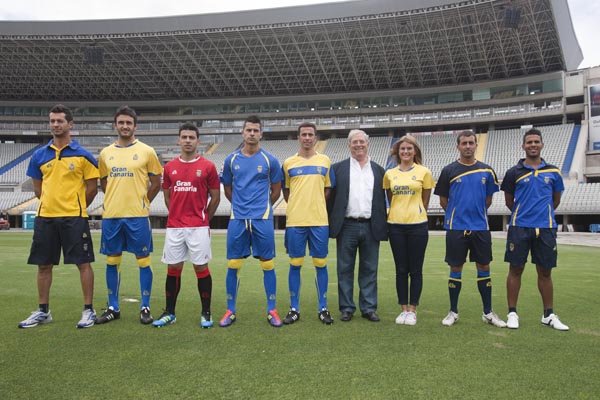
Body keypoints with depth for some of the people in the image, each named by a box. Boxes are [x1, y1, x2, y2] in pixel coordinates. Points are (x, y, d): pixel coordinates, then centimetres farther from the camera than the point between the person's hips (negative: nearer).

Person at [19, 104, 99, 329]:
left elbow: (92, 188, 1)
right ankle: (43, 311, 24)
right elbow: (37, 188, 16)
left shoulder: (83, 155, -2)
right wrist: (53, 204, 11)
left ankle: (88, 311, 9)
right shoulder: (39, 155, 9)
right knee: (43, 265, 10)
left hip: (74, 218, -4)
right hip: (45, 217, 4)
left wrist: (76, 208, 7)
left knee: (83, 263, -2)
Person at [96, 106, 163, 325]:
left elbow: (156, 183, 3)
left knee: (143, 260, 1)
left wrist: (141, 202, 4)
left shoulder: (146, 151, 0)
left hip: (137, 216, -3)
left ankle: (145, 307, 12)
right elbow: (104, 183, 20)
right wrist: (117, 200, 12)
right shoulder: (105, 153, 9)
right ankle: (113, 308, 21)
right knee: (112, 261, 9)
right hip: (111, 215, 4)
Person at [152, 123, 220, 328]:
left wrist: (203, 219, 9)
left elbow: (215, 197, 4)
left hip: (198, 228, -3)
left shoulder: (207, 166, -2)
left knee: (201, 267, 1)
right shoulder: (170, 167, 8)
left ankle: (206, 313, 12)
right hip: (174, 227, 3)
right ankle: (169, 313, 20)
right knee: (173, 268, 8)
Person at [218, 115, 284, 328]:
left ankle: (271, 310, 14)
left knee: (267, 264, 2)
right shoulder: (231, 160, 6)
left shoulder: (270, 160, 2)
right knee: (233, 265, 4)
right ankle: (231, 311, 16)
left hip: (262, 219, -1)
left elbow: (276, 190, 10)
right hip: (237, 219, 2)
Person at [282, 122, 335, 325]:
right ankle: (294, 309, 14)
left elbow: (328, 189, 15)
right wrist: (298, 207, 9)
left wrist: (316, 206, 7)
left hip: (319, 221, 0)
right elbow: (285, 191, 14)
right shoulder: (289, 163, 6)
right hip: (295, 221, 0)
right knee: (295, 265, 4)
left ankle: (323, 309, 15)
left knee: (321, 264, 4)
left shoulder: (325, 161, 8)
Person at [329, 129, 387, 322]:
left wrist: (383, 227, 5)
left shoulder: (378, 170, 11)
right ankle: (347, 308, 15)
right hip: (347, 226, -1)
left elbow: (382, 200, 10)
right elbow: (330, 197, 3)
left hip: (371, 227, 2)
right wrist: (330, 225, -4)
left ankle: (369, 308, 17)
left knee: (369, 270, 7)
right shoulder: (338, 168, 6)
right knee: (345, 270, 5)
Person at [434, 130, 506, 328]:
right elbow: (443, 201, 5)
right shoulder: (449, 170, 0)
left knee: (484, 268, 7)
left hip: (481, 228, 2)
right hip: (456, 228, -2)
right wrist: (457, 214, 8)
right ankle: (453, 312, 16)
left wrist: (477, 213, 11)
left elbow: (488, 200, 14)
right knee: (456, 269, 4)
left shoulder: (486, 171, 6)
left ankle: (488, 312, 19)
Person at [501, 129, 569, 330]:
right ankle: (512, 313, 12)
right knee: (515, 270, 3)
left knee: (545, 272, 8)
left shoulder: (553, 172, 7)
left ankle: (549, 315, 20)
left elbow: (556, 200, 18)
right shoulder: (514, 172, 1)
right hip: (519, 228, -2)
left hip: (546, 228, 2)